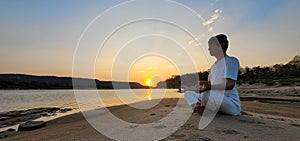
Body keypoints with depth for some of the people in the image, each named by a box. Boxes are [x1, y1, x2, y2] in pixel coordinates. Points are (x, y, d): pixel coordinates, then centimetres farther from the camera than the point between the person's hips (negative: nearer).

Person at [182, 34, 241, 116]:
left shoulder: (232, 61, -8)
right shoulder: (213, 66, 18)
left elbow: (230, 85, -22)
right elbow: (208, 87, 17)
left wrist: (210, 87, -36)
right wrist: (190, 89, 14)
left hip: (232, 105, -8)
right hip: (216, 99, 8)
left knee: (207, 94, -38)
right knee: (188, 93, 6)